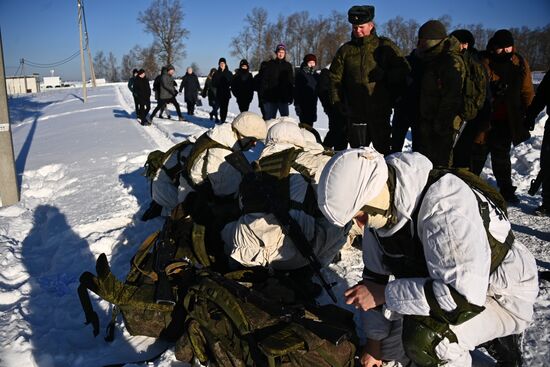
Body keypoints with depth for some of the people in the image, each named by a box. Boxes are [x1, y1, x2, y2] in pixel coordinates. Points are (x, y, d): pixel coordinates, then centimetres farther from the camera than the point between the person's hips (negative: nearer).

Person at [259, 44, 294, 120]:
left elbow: (291, 82, 11)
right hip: (270, 99, -2)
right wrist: (262, 95, -7)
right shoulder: (268, 65, 3)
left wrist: (290, 96, 5)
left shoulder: (288, 66, 10)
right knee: (269, 120, 3)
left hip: (283, 99, 2)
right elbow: (263, 81, 0)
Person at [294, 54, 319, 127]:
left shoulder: (316, 75, 12)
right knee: (305, 124, -9)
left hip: (313, 104, 5)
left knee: (310, 124, 6)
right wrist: (297, 104, -13)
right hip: (303, 104, -5)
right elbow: (296, 90, -8)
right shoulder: (300, 73, -3)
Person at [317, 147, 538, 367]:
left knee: (422, 336, -32)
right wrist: (374, 343, 3)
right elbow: (375, 274, 0)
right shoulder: (380, 209, -10)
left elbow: (463, 296, -38)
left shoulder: (444, 204, -35)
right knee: (389, 348, 8)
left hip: (503, 298, -7)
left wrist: (385, 293, -30)